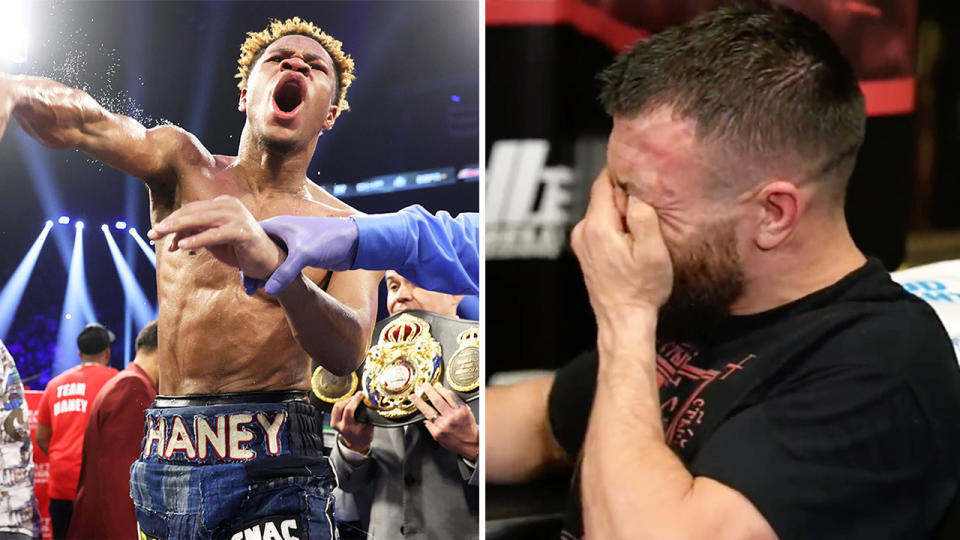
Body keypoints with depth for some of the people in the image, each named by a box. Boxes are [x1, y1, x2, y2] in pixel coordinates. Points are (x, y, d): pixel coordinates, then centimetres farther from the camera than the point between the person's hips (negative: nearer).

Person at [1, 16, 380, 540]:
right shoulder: (185, 165, 8)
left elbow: (347, 352, -16)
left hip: (272, 475, -2)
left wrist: (270, 263, -36)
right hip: (164, 461, 2)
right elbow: (81, 124, -12)